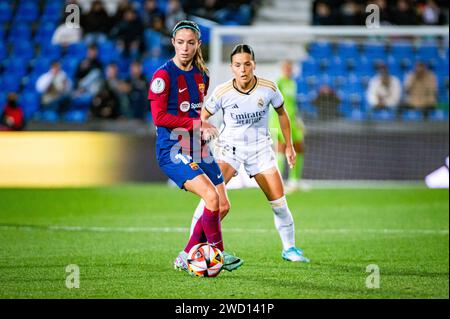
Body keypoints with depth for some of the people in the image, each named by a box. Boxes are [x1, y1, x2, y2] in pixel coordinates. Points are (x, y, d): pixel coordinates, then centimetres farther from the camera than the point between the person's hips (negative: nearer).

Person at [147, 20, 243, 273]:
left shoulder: (201, 75, 10)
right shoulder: (164, 75, -11)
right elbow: (159, 117, -16)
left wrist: (205, 129, 8)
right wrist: (196, 124, -17)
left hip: (197, 149, 8)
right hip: (172, 150, -8)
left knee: (223, 205, 3)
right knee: (211, 197, -24)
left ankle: (186, 258, 13)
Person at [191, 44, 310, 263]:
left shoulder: (268, 88, -11)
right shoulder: (222, 92, -15)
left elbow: (281, 113, 8)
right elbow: (203, 115, 2)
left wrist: (289, 146, 11)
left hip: (260, 147, 2)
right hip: (230, 146, -2)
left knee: (278, 201, -2)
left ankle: (289, 248, 19)